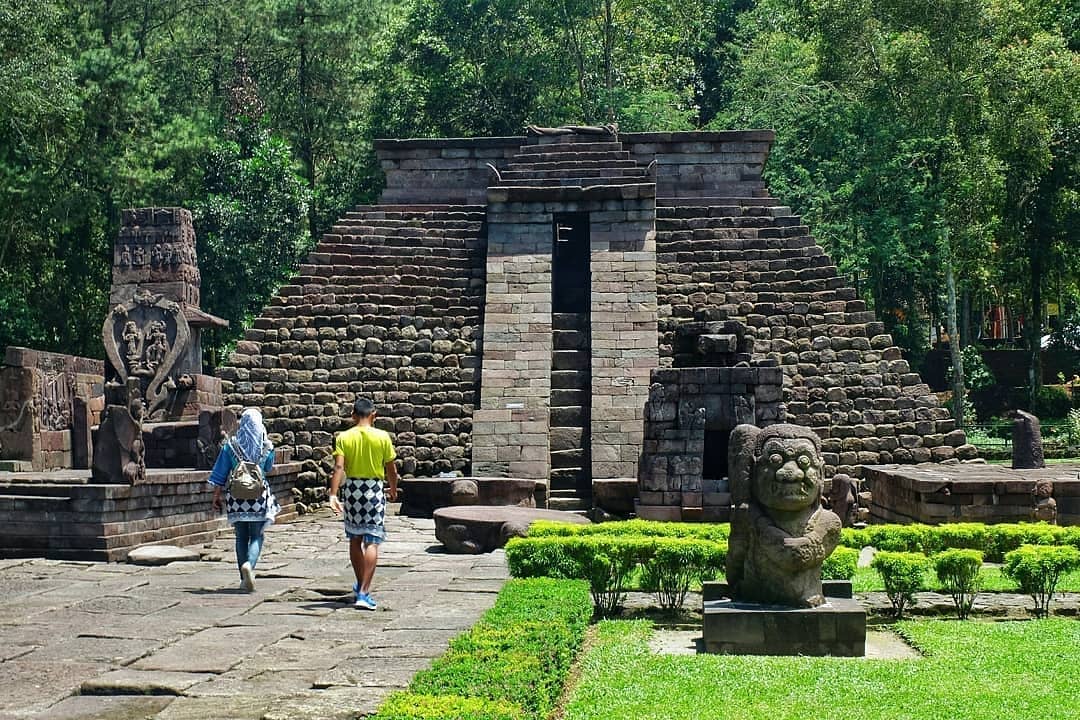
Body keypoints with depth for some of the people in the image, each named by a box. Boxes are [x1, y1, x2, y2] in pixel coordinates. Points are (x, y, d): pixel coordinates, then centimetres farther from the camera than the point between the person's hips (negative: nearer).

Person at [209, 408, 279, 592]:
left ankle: (244, 579, 13)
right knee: (257, 536, 4)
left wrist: (217, 496, 7)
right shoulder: (266, 446, -2)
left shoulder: (230, 446, -2)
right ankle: (249, 564, -24)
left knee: (241, 536, 12)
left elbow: (220, 474, 0)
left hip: (236, 496, 1)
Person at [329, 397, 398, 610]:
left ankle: (361, 585, 33)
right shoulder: (382, 437, -4)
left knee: (355, 540, 18)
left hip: (351, 489, 3)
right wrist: (394, 489, 19)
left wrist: (333, 494, -16)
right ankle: (364, 593, -13)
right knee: (372, 542, -4)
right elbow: (391, 469, 2)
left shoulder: (344, 437, -1)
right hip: (374, 489, -3)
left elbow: (339, 467, -12)